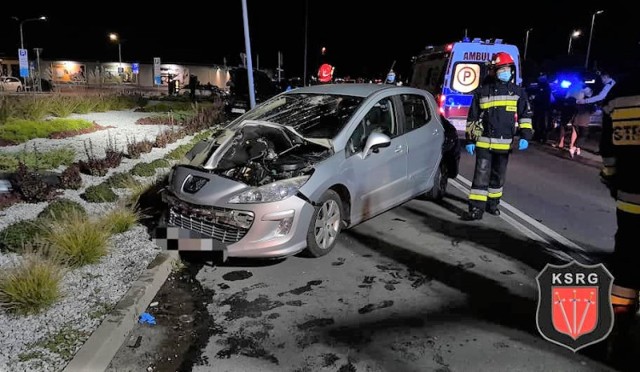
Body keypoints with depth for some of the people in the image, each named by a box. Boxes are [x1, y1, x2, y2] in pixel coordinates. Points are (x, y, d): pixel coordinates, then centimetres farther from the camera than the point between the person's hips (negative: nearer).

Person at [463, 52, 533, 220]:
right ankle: (476, 208, -6)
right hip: (484, 142, -2)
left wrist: (525, 137, -5)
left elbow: (525, 115, 8)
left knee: (498, 176, 14)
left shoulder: (518, 92, 6)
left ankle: (493, 203, 30)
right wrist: (470, 140, 2)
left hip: (504, 143, 2)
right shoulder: (482, 92, 2)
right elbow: (472, 118, 5)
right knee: (481, 175, -8)